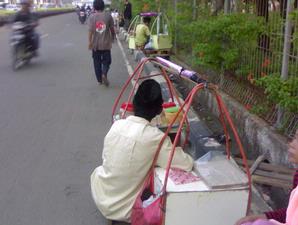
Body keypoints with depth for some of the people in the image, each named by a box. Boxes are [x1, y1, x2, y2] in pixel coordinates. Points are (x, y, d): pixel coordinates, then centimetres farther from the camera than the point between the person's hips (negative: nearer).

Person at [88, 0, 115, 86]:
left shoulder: (92, 17, -4)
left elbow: (90, 30, -10)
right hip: (106, 43, -1)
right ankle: (104, 74, -16)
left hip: (95, 44, 1)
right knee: (106, 60, 10)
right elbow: (112, 28, 3)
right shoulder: (108, 15, -3)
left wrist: (90, 42, -5)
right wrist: (113, 37, 21)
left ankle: (99, 80, 16)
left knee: (97, 62, 11)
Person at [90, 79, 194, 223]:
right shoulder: (155, 137, -24)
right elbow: (187, 165, -20)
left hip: (101, 200, 5)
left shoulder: (117, 125, -7)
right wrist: (172, 150, 2)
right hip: (123, 210, -5)